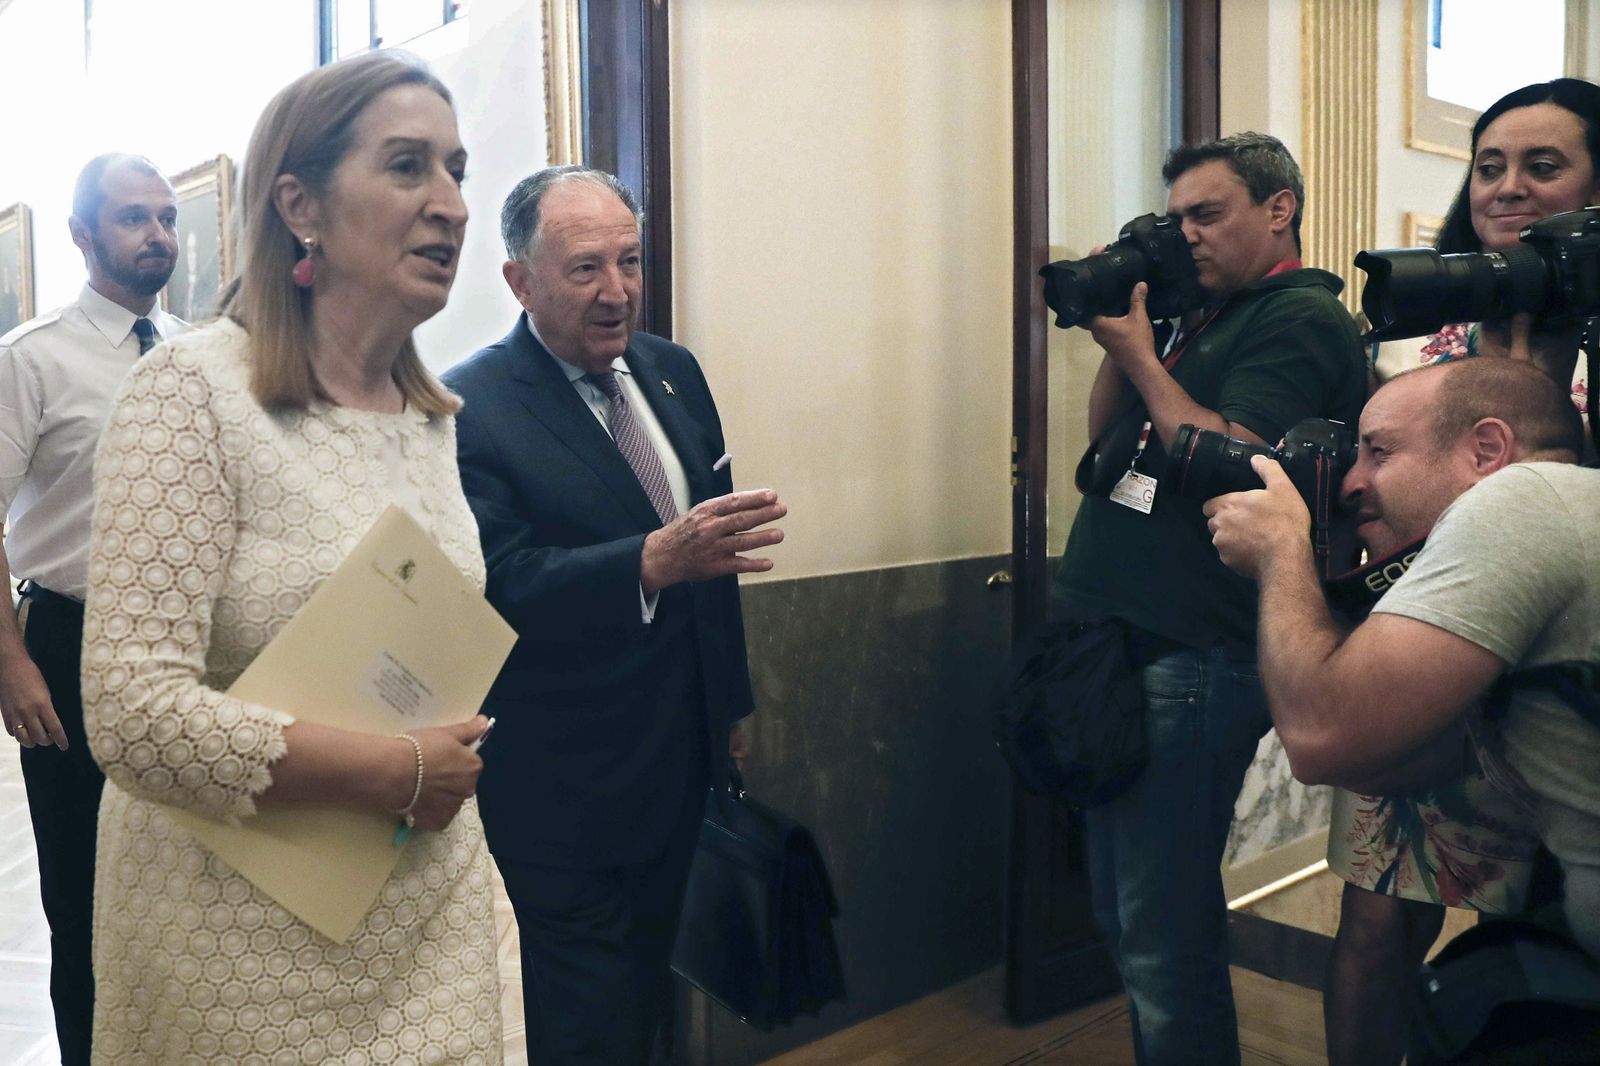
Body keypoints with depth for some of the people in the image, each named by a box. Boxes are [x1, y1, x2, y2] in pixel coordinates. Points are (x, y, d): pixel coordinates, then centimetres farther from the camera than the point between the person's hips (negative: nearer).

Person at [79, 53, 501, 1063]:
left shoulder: (436, 414, 4)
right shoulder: (193, 390, -16)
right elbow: (135, 716, -22)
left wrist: (454, 781, 7)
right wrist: (402, 771, -16)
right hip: (253, 934, -5)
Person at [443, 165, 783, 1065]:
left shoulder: (675, 373, 5)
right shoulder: (469, 409, -17)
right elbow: (504, 587, -25)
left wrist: (732, 702, 16)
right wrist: (654, 560, -40)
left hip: (678, 771, 7)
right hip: (562, 799, -6)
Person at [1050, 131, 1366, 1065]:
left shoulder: (1303, 318, -7)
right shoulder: (1207, 316, 19)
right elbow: (1105, 437, 18)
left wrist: (1139, 352, -12)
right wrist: (1120, 335, 5)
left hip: (1190, 668, -9)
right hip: (1121, 651, 9)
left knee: (1162, 938, -1)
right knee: (1125, 917, 19)